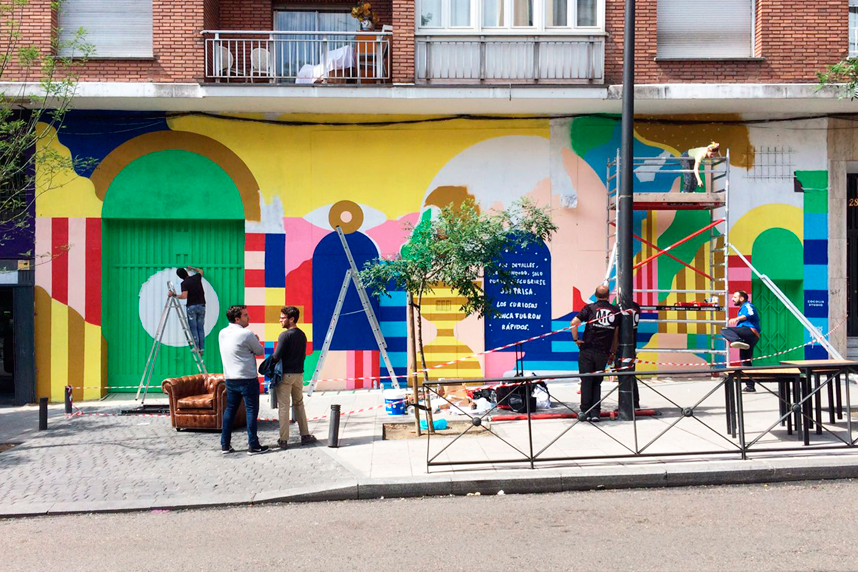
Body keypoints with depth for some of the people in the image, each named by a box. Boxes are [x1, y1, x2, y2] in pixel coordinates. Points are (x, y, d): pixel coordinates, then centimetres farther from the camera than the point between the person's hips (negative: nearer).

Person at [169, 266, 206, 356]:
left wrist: (174, 295, -9)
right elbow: (201, 271, 28)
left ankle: (196, 347, 1)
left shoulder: (184, 283, -10)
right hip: (201, 305, 4)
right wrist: (192, 268, 39)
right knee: (201, 328, 8)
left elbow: (184, 296, -21)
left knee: (193, 328, 4)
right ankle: (202, 348, 5)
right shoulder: (196, 277, 5)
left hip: (191, 306, -4)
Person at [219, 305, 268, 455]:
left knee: (230, 410, 13)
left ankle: (225, 445, 15)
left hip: (230, 379, 7)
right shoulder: (246, 334, -14)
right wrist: (256, 341, 15)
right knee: (251, 410, 0)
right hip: (247, 379, -7)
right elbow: (260, 351, -3)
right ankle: (253, 446, 2)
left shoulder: (222, 334, 8)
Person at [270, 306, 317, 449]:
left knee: (283, 406, 0)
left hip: (285, 374, -7)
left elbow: (276, 356, -17)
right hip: (299, 374, 7)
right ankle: (305, 435, 18)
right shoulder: (302, 335, 8)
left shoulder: (285, 335, -14)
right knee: (299, 404, 17)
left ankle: (283, 440, 3)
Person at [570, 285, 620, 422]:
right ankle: (595, 413, 5)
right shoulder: (615, 311, 7)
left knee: (586, 381, 5)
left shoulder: (590, 308, -1)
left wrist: (576, 339, -1)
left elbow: (574, 322, -12)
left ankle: (585, 412, 4)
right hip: (603, 353, 2)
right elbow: (616, 335, 10)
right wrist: (613, 352, 18)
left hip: (587, 350, -2)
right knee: (597, 383, 11)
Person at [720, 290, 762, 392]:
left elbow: (750, 314, -19)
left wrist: (737, 319, -28)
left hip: (750, 331, -10)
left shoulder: (747, 306, 4)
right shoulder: (742, 309, 34)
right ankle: (750, 386, 12)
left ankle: (738, 340, -50)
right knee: (746, 361, 10)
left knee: (724, 330, -24)